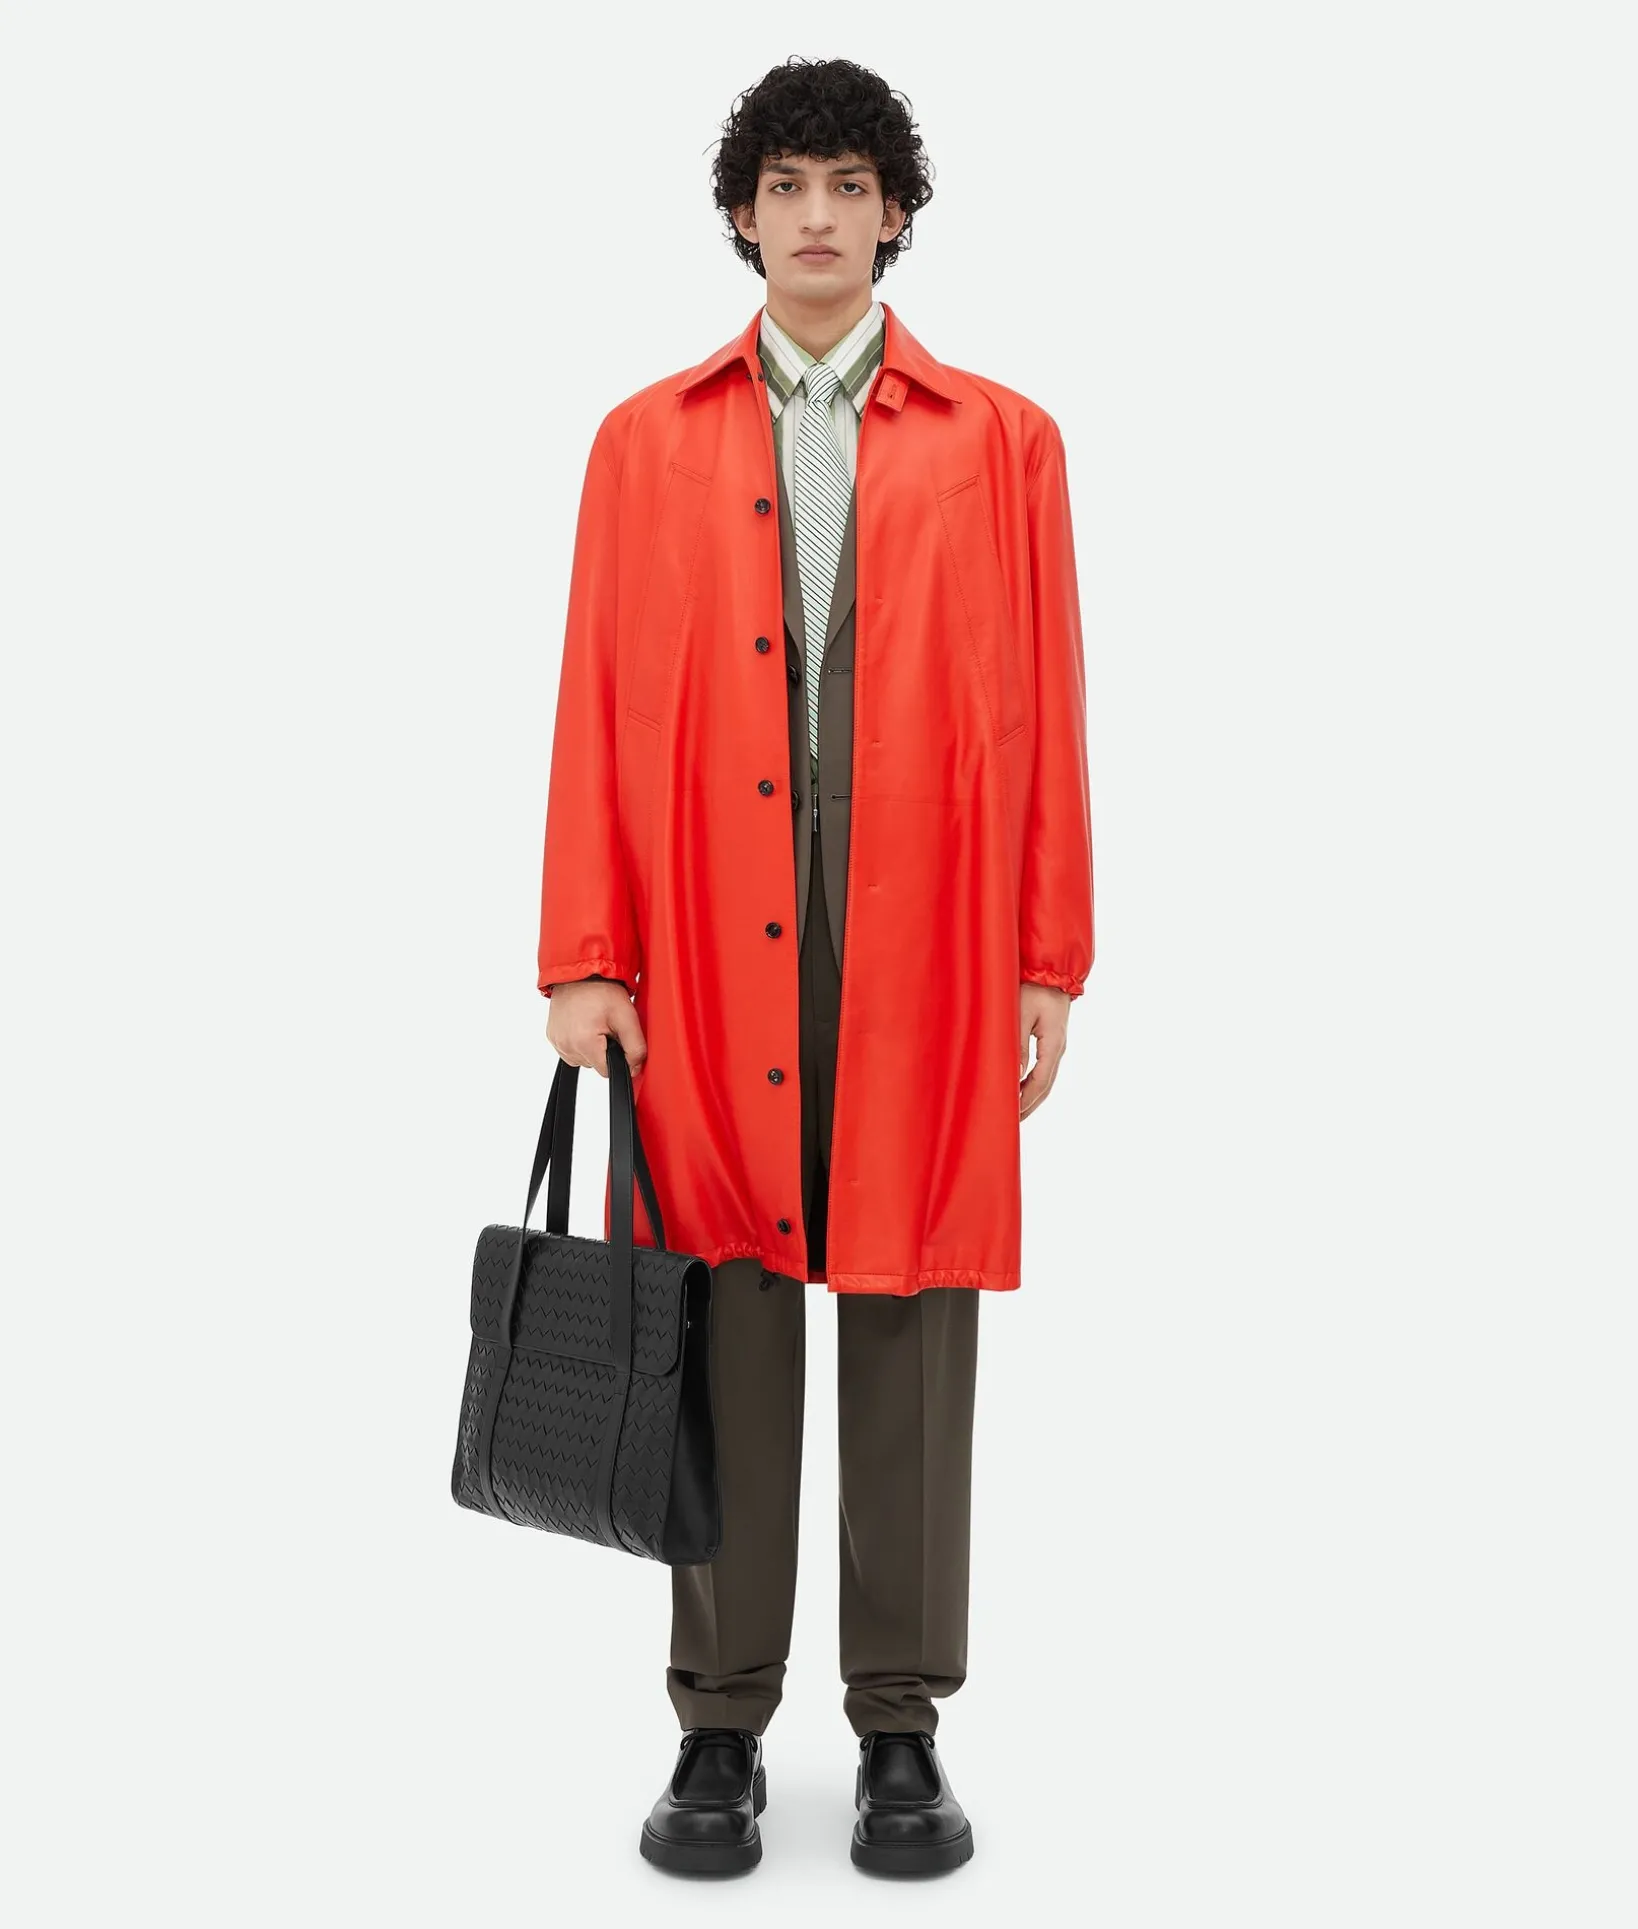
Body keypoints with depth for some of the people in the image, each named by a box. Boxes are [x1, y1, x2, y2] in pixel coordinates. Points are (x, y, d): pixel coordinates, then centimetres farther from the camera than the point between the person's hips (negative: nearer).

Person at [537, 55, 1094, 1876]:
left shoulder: (999, 439, 10)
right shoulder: (647, 440, 11)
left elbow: (1044, 710, 5)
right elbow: (596, 709, 5)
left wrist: (1049, 962, 0)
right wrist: (585, 959, -2)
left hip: (925, 958, 0)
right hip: (707, 955, 1)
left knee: (912, 1324, 5)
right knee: (725, 1323, 5)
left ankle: (903, 1731, 19)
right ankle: (720, 1729, 18)